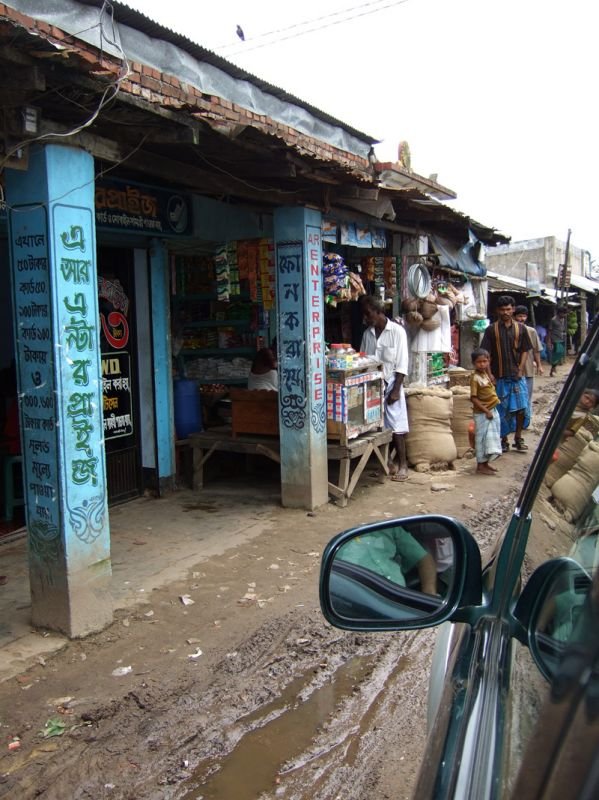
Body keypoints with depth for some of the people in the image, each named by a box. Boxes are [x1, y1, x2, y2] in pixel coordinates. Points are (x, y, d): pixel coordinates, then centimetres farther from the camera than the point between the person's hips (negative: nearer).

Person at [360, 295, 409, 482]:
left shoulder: (397, 331, -7)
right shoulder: (367, 333, 8)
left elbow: (401, 365, -10)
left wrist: (395, 389, -15)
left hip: (390, 384, -5)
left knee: (396, 425, -4)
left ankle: (402, 464, 2)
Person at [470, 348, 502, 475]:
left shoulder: (485, 374, 7)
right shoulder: (475, 378, -18)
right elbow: (473, 398, -21)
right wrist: (486, 411, -22)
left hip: (492, 411, 9)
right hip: (482, 413, -9)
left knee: (491, 438, 15)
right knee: (482, 438, -2)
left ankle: (485, 463, 25)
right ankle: (480, 466, 6)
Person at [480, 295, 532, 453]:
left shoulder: (521, 328, 4)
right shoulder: (492, 330, -1)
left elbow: (524, 351, 7)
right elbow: (485, 353, -2)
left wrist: (520, 370, -3)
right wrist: (489, 374, -9)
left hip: (517, 376, 1)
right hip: (499, 377, -1)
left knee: (522, 407, -2)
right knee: (502, 410, 5)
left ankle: (518, 438, 14)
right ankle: (503, 440, 18)